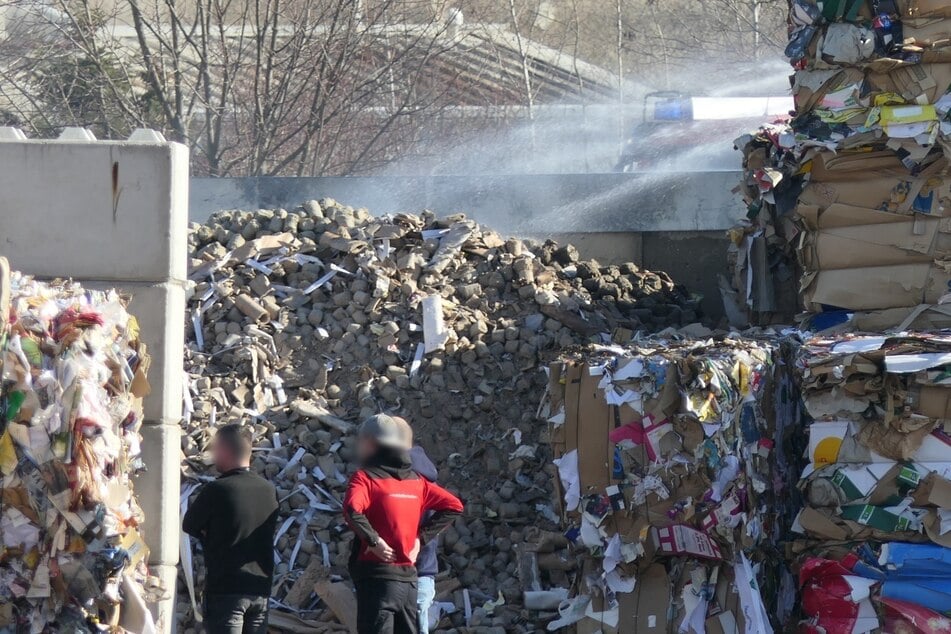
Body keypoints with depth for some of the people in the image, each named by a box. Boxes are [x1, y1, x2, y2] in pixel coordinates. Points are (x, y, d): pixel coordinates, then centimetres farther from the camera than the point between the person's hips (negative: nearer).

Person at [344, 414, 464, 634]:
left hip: (377, 576, -6)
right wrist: (422, 536, 11)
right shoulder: (415, 480, 12)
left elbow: (352, 510, -26)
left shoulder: (366, 477, -7)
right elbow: (454, 506, 15)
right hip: (409, 577, 6)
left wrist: (373, 540, -15)